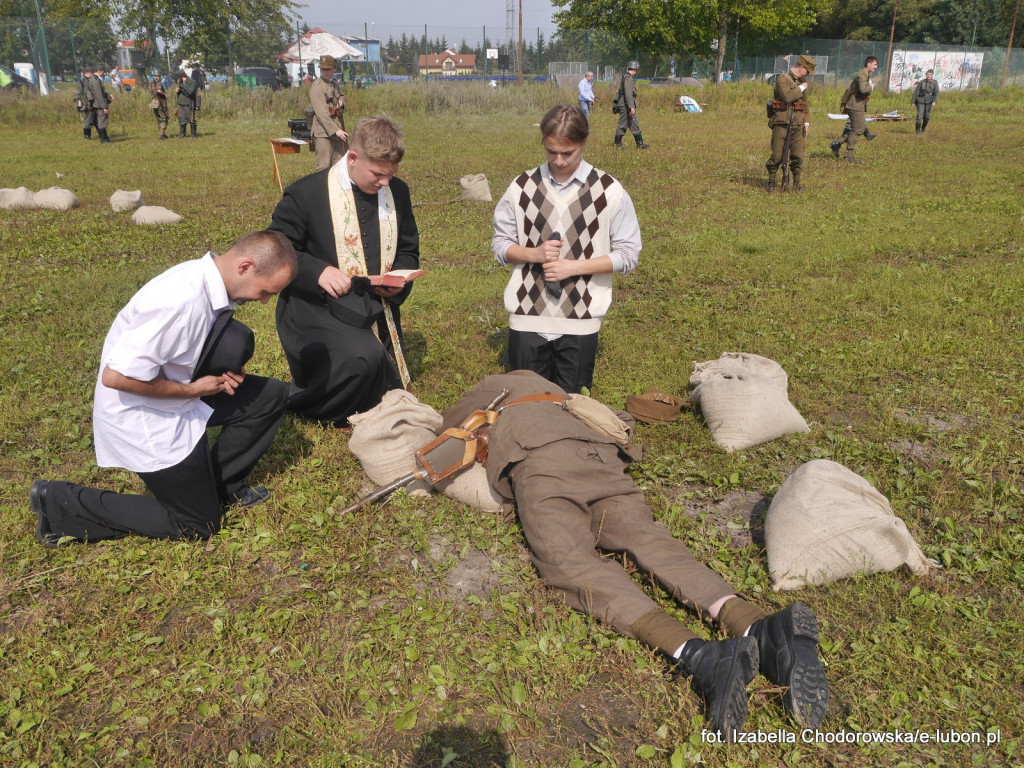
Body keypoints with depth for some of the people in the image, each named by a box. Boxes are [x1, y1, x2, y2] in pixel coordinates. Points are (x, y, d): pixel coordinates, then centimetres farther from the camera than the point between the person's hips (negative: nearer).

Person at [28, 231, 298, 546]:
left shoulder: (212, 284, -6)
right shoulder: (182, 301, -34)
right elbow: (115, 376, -31)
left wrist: (224, 370, -7)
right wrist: (193, 389, -21)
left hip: (179, 395, 9)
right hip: (142, 418, -8)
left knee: (272, 396, 3)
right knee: (198, 524, 4)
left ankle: (218, 483, 18)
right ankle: (61, 504, 8)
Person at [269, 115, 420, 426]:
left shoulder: (398, 192, 2)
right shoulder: (306, 193, -12)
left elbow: (408, 250, 12)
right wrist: (318, 271, -27)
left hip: (378, 310, 6)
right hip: (318, 310, -6)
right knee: (365, 357, -35)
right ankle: (303, 400, -3)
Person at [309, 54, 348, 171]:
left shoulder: (335, 85, 15)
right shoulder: (317, 86, -10)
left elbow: (342, 94, 38)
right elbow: (322, 112, -18)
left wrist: (341, 101, 12)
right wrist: (335, 130, -26)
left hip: (337, 130, 8)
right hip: (323, 132, -8)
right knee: (324, 166, -12)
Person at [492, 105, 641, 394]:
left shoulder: (609, 192, -3)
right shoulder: (522, 188, 2)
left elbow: (627, 255, -2)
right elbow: (500, 244, 8)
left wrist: (573, 266, -13)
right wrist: (533, 253, -13)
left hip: (579, 322, -1)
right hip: (527, 317, 1)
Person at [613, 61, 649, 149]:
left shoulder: (628, 77, 16)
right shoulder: (628, 78, -15)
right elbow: (628, 93, -23)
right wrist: (631, 107, -26)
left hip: (628, 106, 10)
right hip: (625, 105, -10)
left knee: (634, 125, 9)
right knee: (622, 125, -3)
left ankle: (640, 144, 10)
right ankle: (618, 144, 4)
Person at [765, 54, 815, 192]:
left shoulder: (802, 81, 17)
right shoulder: (782, 79, -5)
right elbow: (787, 97, -21)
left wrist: (806, 121, 15)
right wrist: (801, 88, -8)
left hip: (797, 123, 6)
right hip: (782, 123, -6)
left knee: (797, 155, 3)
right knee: (777, 154, -3)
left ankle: (797, 182, 12)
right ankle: (771, 181, 10)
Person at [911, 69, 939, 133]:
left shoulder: (935, 83, -2)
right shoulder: (921, 82, -1)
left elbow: (937, 92, -11)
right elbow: (916, 92, 2)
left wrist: (935, 101, -25)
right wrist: (913, 102, -1)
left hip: (929, 102, 1)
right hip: (921, 101, -1)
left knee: (927, 117, 3)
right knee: (919, 116, -13)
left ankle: (923, 129, 26)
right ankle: (917, 130, 2)